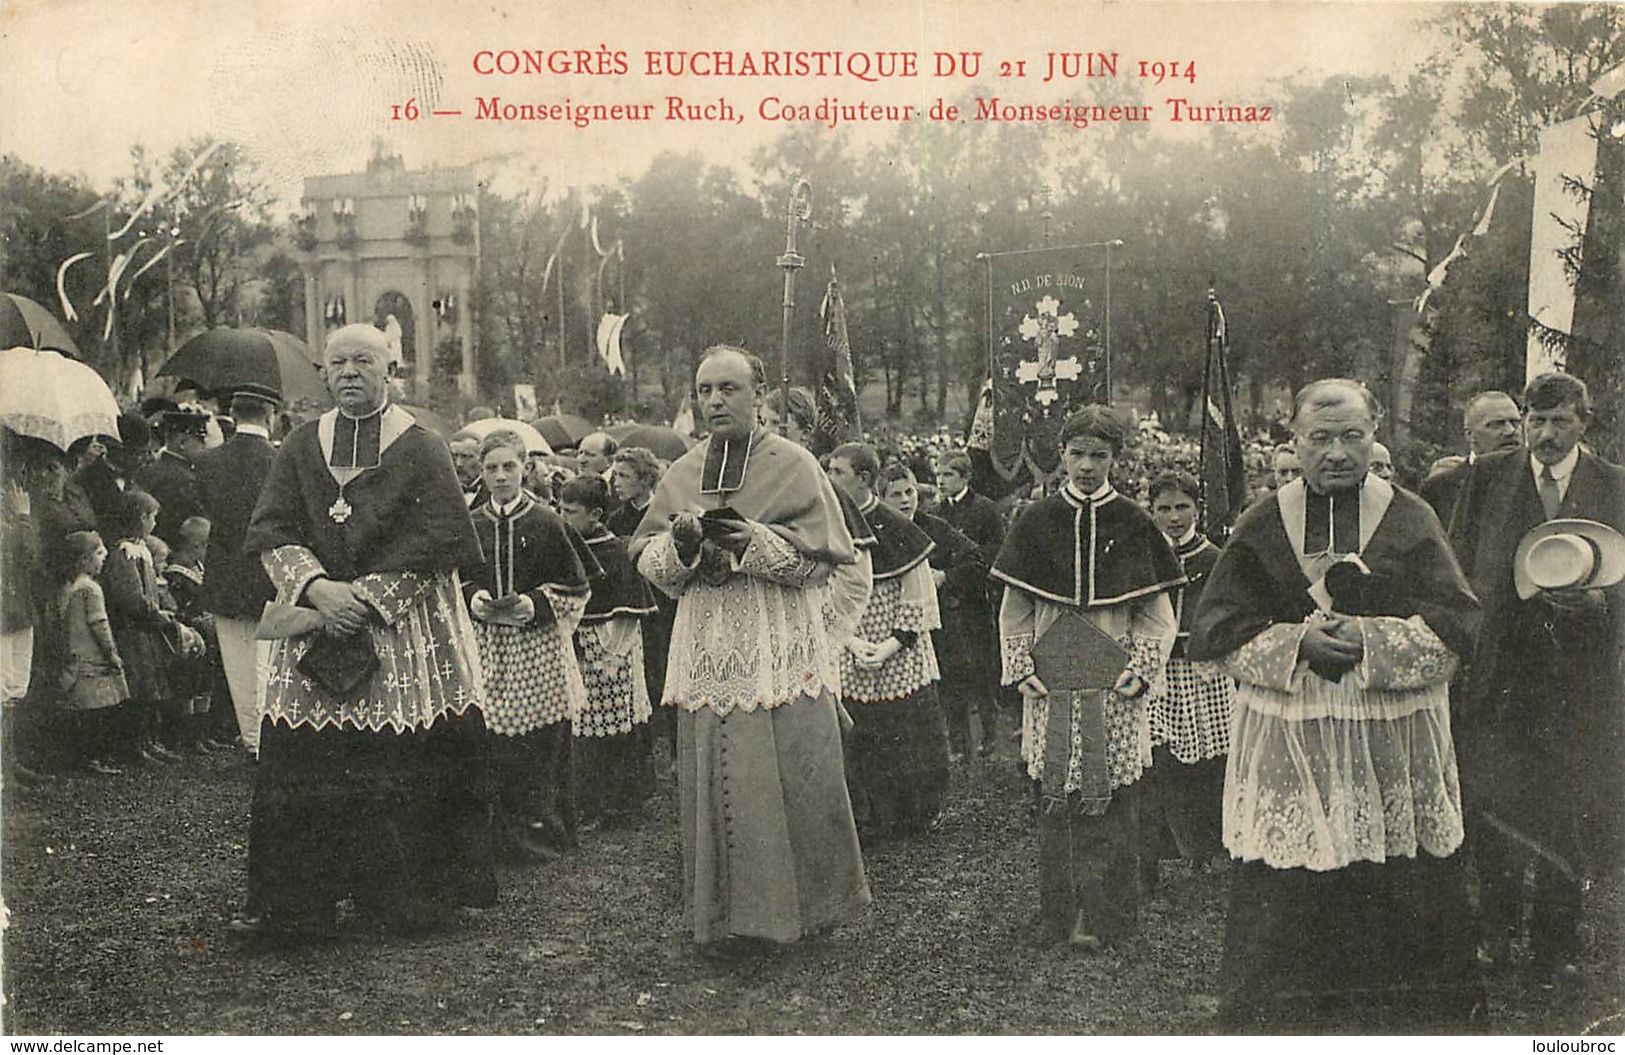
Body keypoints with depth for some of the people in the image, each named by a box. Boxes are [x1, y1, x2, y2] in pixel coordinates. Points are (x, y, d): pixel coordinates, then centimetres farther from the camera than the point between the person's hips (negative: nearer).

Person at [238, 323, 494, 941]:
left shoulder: (421, 449, 0)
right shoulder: (301, 448, 11)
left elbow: (438, 542, -7)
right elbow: (270, 530, 4)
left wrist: (365, 598, -13)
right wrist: (318, 589, -13)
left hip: (407, 631, -3)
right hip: (317, 625, 3)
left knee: (410, 768, -2)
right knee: (300, 766, 0)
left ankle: (413, 898, 12)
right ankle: (291, 906, 10)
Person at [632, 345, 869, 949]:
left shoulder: (793, 465, 1)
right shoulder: (681, 475, 12)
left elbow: (821, 557, -4)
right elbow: (648, 562, 11)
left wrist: (754, 542, -18)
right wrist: (679, 543, -11)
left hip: (781, 649, -3)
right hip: (708, 652, 4)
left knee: (790, 778, -2)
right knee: (714, 782, 4)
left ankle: (805, 902, 15)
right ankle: (725, 910, 17)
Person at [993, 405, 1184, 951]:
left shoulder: (1132, 525, 3)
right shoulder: (1036, 522, 6)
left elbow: (1158, 615, 5)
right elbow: (1014, 609, 10)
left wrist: (1140, 671, -7)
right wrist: (1020, 668, -1)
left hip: (1114, 680, -1)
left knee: (1111, 798, -2)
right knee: (1056, 796, 4)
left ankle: (1100, 915, 6)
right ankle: (1059, 911, 14)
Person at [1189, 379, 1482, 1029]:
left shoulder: (1411, 522, 5)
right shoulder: (1261, 528, 5)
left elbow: (1455, 624, -2)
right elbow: (1218, 629, 0)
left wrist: (1365, 639, -15)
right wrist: (1300, 643, -14)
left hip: (1393, 748, 0)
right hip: (1287, 747, 0)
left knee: (1400, 894, 3)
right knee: (1283, 896, 1)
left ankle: (1405, 1023, 21)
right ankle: (1282, 1025, 16)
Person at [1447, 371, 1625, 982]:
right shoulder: (1487, 478, 4)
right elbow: (1458, 571, 5)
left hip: (1575, 670, 0)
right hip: (1497, 662, 0)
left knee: (1566, 807, 6)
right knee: (1493, 799, 4)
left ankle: (1556, 943, 20)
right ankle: (1497, 928, 21)